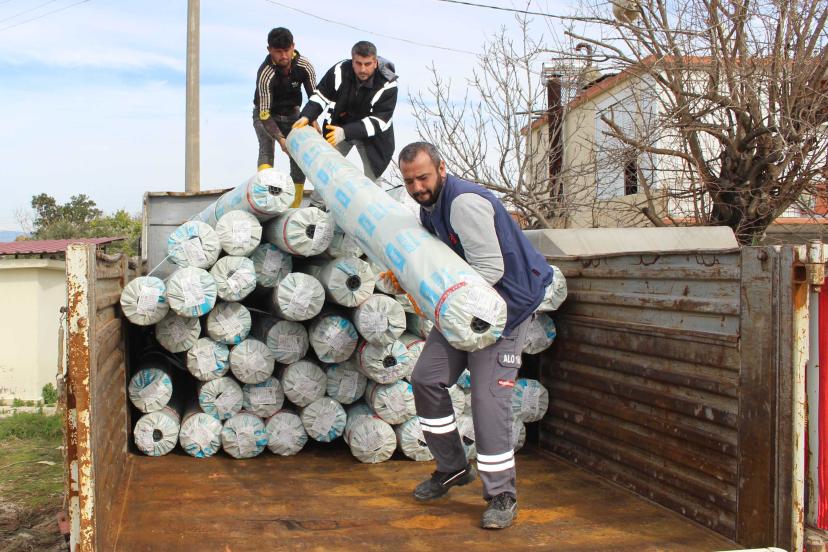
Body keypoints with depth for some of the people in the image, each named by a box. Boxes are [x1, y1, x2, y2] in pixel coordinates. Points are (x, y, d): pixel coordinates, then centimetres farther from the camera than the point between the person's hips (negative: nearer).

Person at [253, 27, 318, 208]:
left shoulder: (304, 66, -21)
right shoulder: (265, 74, -33)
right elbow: (265, 114, -32)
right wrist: (280, 139, -42)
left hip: (292, 113, 4)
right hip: (266, 114, -4)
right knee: (267, 149, -25)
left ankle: (295, 205, 4)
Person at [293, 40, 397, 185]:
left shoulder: (387, 85, -29)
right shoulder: (340, 71, -21)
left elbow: (378, 121, -32)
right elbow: (321, 95, -6)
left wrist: (345, 132, -44)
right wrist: (306, 116, -24)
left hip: (371, 134, -2)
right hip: (338, 127, 3)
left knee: (372, 175, 2)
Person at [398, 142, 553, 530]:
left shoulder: (465, 202, -23)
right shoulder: (429, 207, 8)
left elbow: (490, 268, -29)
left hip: (505, 305, -9)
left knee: (488, 397, -12)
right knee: (427, 379, 6)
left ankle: (502, 495, 2)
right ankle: (452, 468, 21)